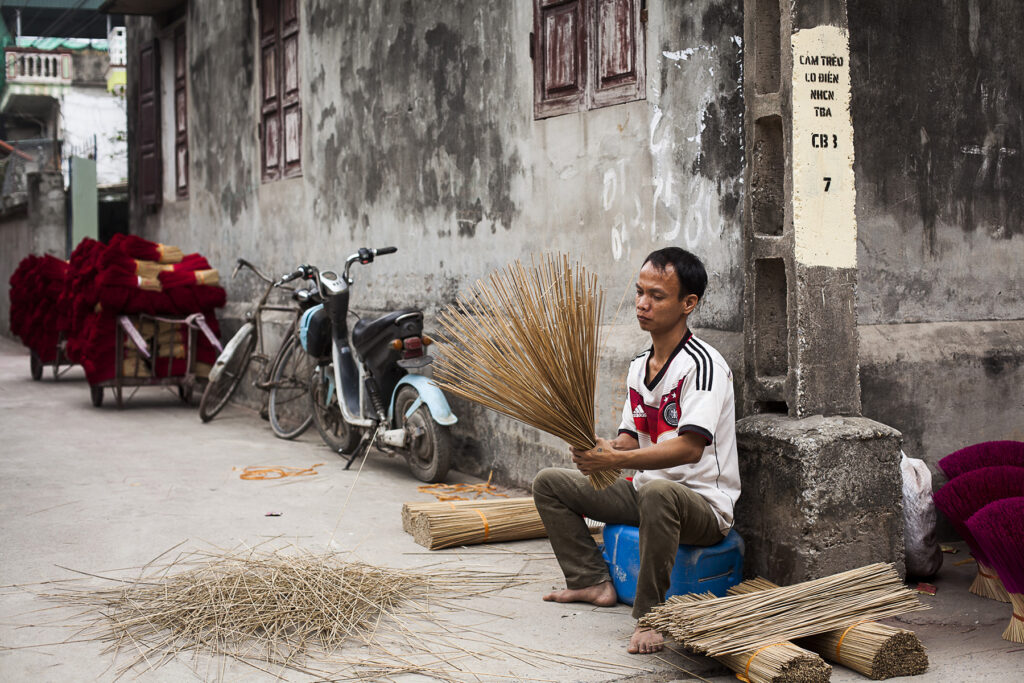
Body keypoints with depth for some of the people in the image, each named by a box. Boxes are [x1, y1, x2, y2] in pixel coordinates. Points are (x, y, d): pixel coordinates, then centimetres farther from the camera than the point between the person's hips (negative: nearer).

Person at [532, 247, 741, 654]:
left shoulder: (702, 365, -18)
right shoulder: (639, 366, 10)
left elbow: (690, 448, -29)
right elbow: (630, 439, 11)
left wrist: (616, 460, -35)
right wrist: (600, 448, -12)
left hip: (704, 504, -9)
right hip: (644, 492, 9)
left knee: (657, 492, -43)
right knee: (549, 483, 7)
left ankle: (650, 615, -29)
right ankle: (593, 582, 8)